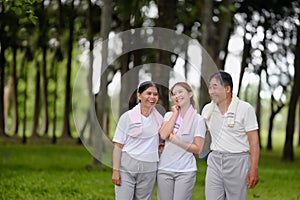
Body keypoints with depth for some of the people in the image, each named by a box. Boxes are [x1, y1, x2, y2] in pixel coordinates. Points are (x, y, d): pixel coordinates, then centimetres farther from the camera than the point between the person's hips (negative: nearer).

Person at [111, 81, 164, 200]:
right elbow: (118, 145, -4)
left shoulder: (159, 119, 8)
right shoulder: (128, 117, -3)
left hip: (149, 170, 4)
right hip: (127, 168, -4)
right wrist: (115, 170, -10)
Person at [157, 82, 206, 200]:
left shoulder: (198, 120, 0)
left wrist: (177, 141, -14)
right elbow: (163, 135, -10)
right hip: (164, 169, 3)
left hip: (186, 171, -3)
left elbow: (197, 149, -3)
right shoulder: (169, 115, 9)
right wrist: (176, 113, -3)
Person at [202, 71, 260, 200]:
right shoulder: (207, 109, 7)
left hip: (237, 161, -4)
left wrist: (254, 169, -14)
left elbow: (254, 141, -8)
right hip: (214, 160, 4)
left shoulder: (245, 109, -6)